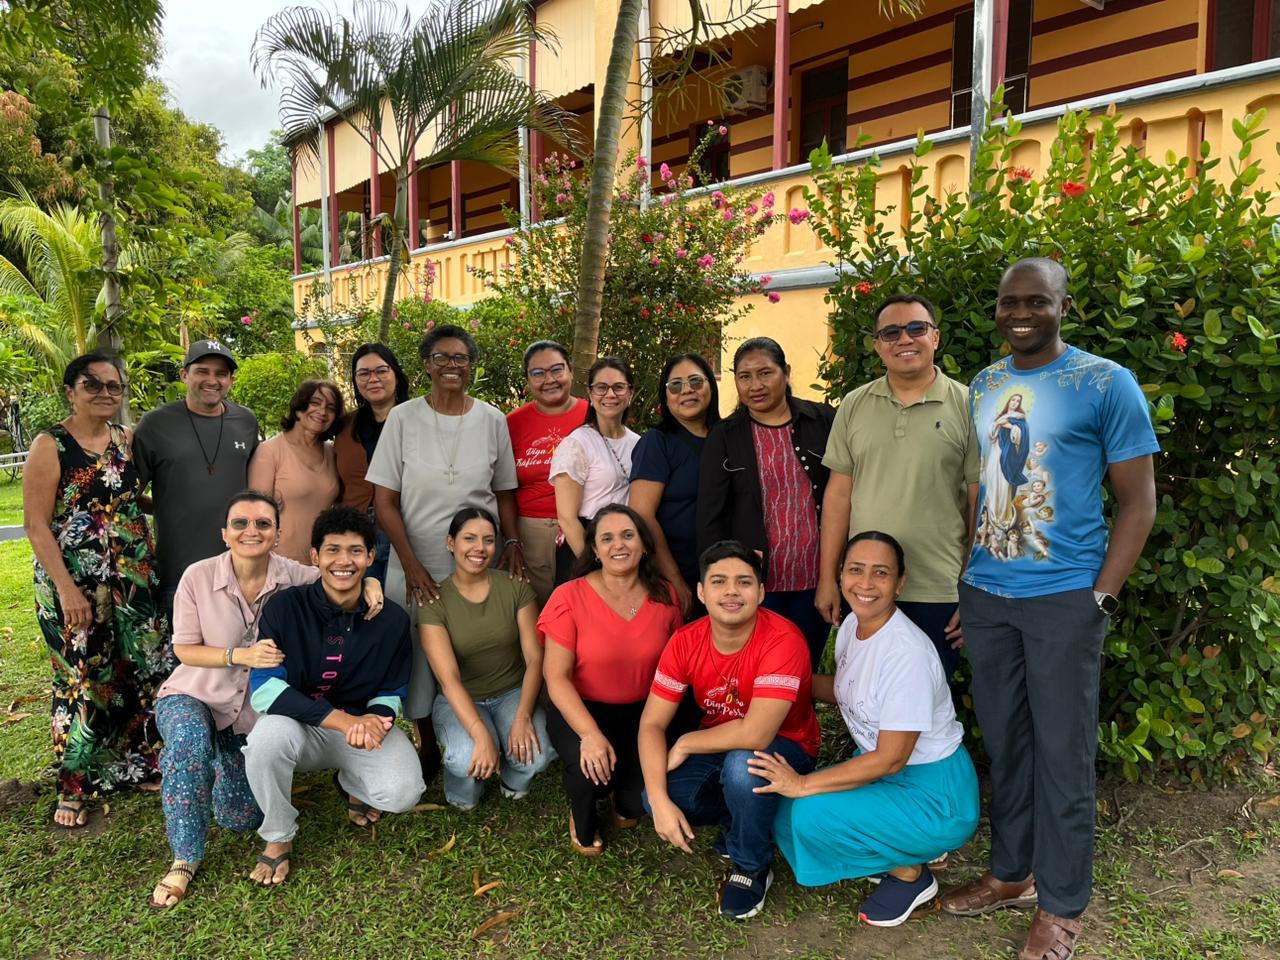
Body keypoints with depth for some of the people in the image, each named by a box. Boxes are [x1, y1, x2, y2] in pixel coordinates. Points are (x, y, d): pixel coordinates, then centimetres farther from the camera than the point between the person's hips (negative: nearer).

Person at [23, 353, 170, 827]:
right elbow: (36, 525, -12)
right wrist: (67, 590, -17)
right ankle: (74, 788, 22)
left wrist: (149, 570, 7)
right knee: (84, 683, 4)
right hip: (75, 585, -5)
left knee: (143, 673, 9)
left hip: (134, 582, 5)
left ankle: (135, 765, 27)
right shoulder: (50, 446, -9)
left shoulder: (127, 440, 6)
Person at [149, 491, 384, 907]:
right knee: (190, 740, -37)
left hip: (255, 712, 2)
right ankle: (185, 860, -16)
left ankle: (217, 763, 36)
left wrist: (370, 584, -24)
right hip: (193, 698, -2)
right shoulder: (199, 577, -16)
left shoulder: (293, 576, -14)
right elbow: (184, 651, -11)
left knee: (240, 818, 3)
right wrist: (241, 655, -27)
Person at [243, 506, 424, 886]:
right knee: (267, 737, -36)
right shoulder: (285, 607, -15)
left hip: (363, 722, 1)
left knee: (403, 793, -25)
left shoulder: (391, 619, -8)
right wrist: (345, 720, -32)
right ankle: (278, 837, -5)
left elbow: (391, 694, 0)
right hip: (298, 723, -1)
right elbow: (263, 689, -22)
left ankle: (351, 784, 15)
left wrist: (373, 720, -26)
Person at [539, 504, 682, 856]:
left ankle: (627, 802, 22)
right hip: (580, 709, -3)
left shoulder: (664, 596, -3)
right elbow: (556, 676, -16)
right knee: (590, 769, -30)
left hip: (643, 711, 3)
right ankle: (584, 825, 8)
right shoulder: (570, 597, -15)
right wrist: (590, 734, -29)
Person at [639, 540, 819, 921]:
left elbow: (755, 735, -36)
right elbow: (652, 723, -13)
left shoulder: (782, 640, -30)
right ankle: (735, 820, 11)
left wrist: (686, 743, -21)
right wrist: (660, 801, -25)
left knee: (743, 764, -37)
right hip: (719, 745, 4)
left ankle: (752, 867, -6)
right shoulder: (686, 641, -15)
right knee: (654, 796, -20)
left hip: (783, 749, -4)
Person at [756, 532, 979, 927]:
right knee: (787, 814, -6)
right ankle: (900, 851, 14)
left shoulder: (908, 652, -27)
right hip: (881, 771, 8)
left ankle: (911, 874, 2)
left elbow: (891, 759, -24)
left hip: (935, 794, -8)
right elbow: (844, 690, 16)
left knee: (812, 814, -24)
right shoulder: (852, 624, -3)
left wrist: (804, 784, -24)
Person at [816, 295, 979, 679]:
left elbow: (981, 504, -2)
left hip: (940, 592, -2)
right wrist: (827, 578, 4)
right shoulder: (854, 405, 5)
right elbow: (839, 494, 6)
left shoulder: (966, 407, -3)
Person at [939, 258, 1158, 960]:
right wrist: (963, 582, 11)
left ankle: (1061, 904, 23)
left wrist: (1101, 597, -10)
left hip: (1063, 599, -4)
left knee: (1061, 753, 6)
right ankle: (1012, 872, 33)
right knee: (1003, 744, 15)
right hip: (985, 597, 5)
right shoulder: (981, 388, 9)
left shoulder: (1106, 383, -5)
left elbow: (1138, 501, -5)